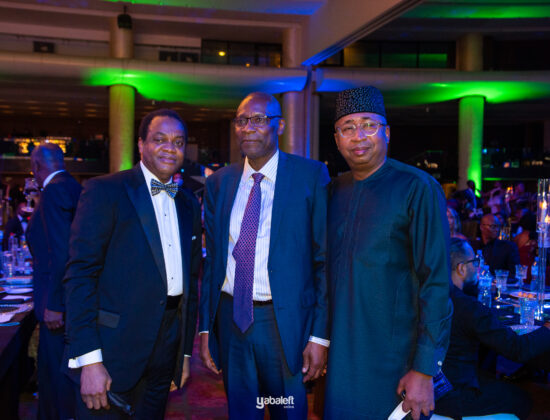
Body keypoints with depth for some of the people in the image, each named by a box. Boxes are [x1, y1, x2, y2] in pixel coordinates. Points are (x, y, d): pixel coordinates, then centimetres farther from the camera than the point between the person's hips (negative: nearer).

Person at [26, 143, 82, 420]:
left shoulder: (54, 191, -16)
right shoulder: (74, 188, 13)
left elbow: (61, 252, -24)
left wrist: (54, 304, -21)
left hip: (59, 303, -10)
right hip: (70, 299, 10)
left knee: (55, 374, 0)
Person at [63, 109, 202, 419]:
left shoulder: (189, 205, 12)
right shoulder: (104, 191, -7)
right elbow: (80, 274, -12)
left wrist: (186, 352, 15)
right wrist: (89, 360, -18)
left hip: (166, 355, 6)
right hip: (113, 354, -5)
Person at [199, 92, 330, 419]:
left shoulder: (311, 176, -6)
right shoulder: (218, 183, 6)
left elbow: (324, 258, -7)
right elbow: (212, 260, 9)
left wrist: (321, 335, -10)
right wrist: (206, 328, 6)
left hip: (285, 323, -3)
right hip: (230, 317, 4)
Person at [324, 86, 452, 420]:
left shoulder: (418, 188, -11)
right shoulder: (335, 191, 6)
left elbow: (437, 284, -14)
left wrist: (424, 371, -16)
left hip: (394, 361, -5)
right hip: (341, 354, 5)